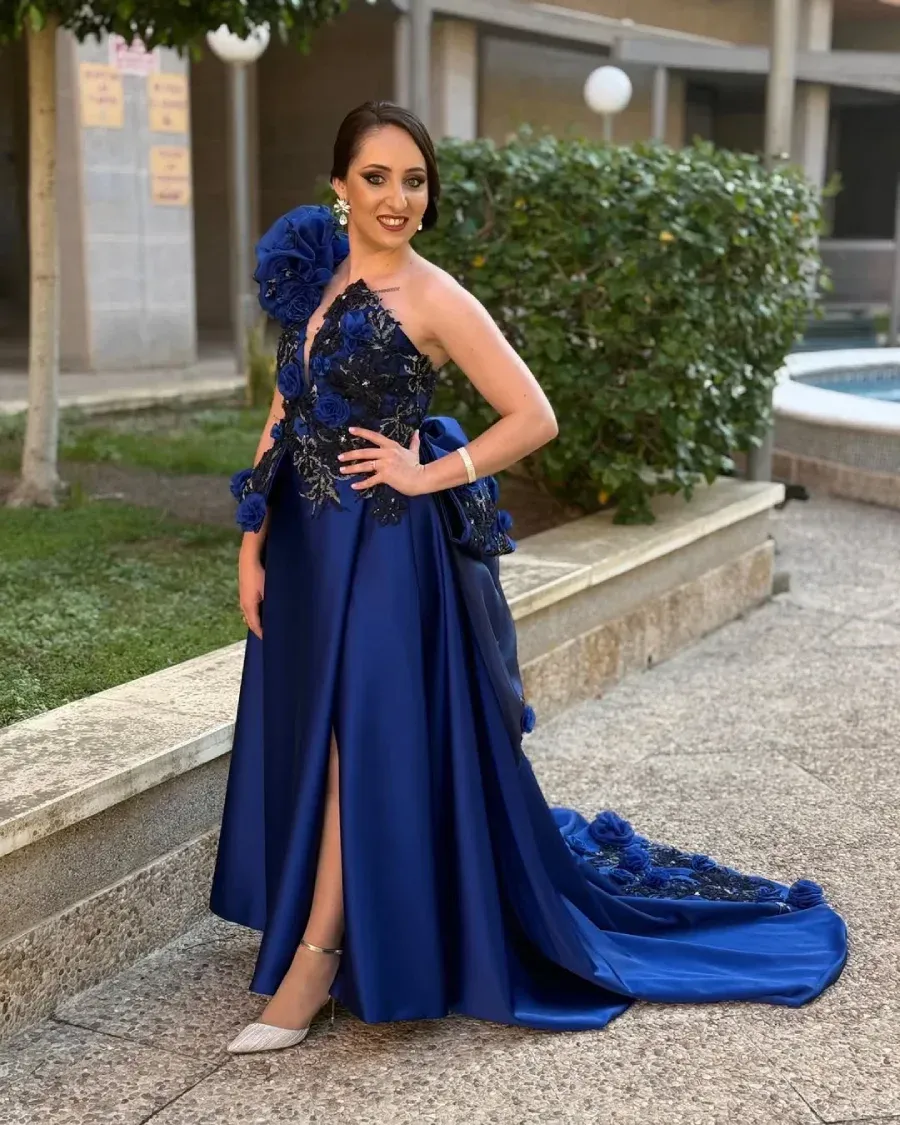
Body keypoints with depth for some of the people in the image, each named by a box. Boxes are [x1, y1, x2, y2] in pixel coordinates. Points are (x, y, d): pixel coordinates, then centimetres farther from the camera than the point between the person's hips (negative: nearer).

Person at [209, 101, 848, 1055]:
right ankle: (334, 944, 30)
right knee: (306, 741, 12)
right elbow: (282, 419, 10)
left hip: (385, 551, -7)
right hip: (306, 546, 7)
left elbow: (534, 417, -12)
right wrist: (253, 545, 5)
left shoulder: (434, 299, -11)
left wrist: (429, 475, -12)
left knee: (361, 744, -1)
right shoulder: (314, 281, 8)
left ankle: (314, 959, 9)